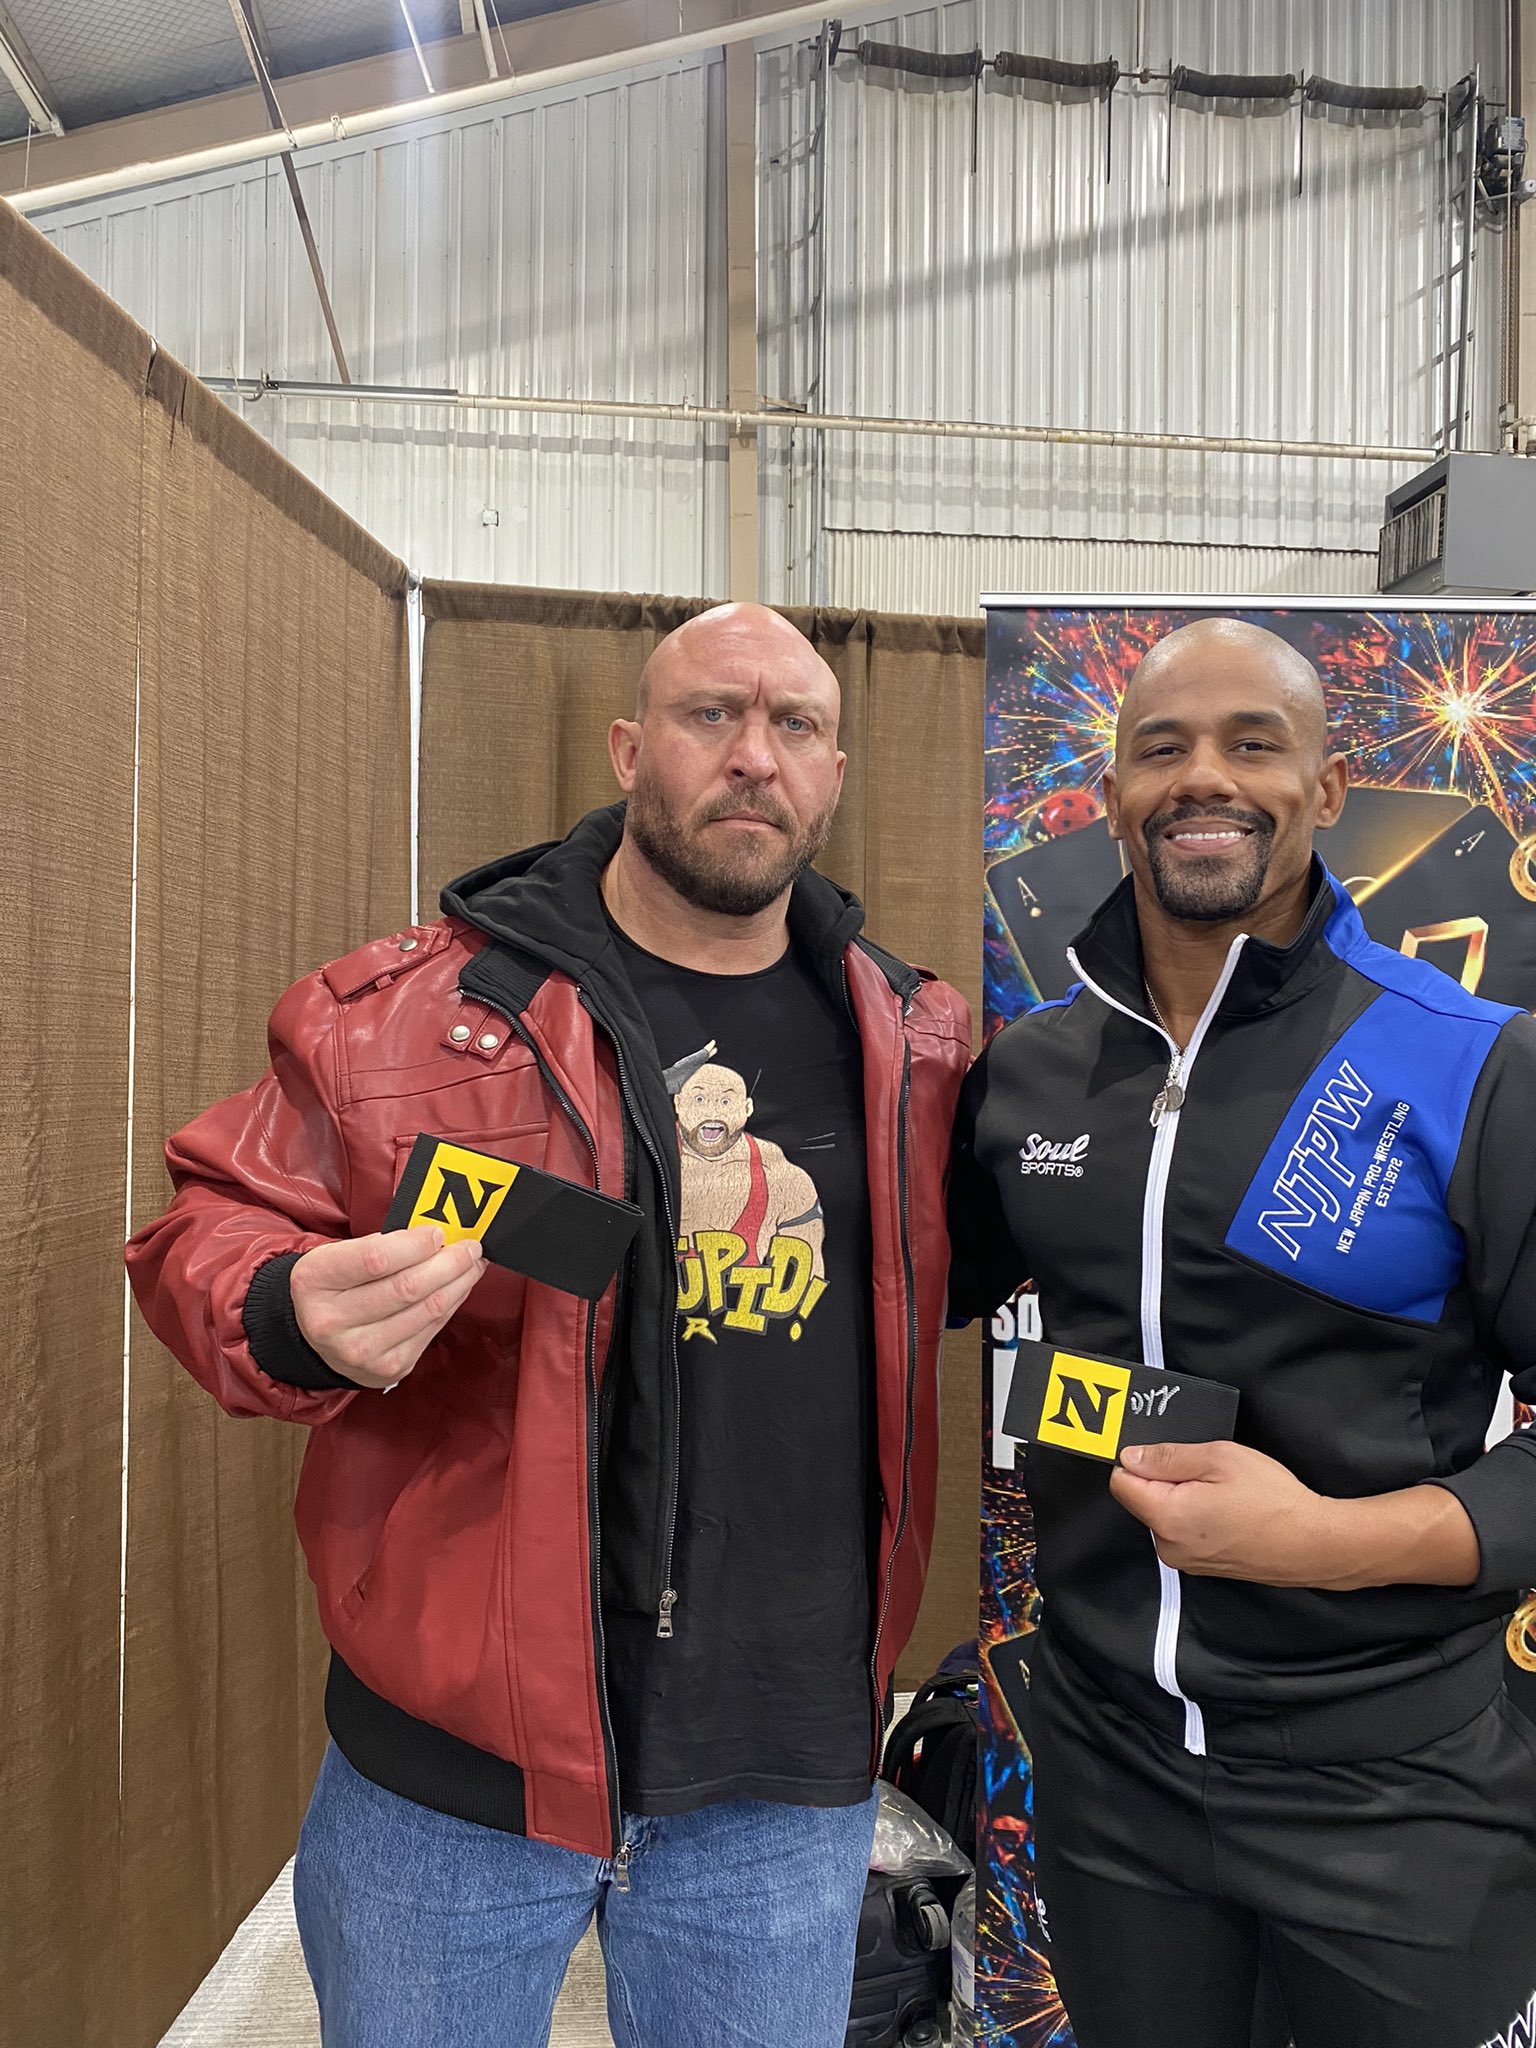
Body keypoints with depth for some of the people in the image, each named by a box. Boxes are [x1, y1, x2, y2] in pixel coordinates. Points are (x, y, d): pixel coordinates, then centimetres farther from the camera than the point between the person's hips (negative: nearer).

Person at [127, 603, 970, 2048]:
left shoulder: (913, 1045, 1)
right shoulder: (406, 1006, -8)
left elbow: (960, 1280, 15)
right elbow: (215, 1225, -3)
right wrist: (293, 1317, -24)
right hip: (450, 1765, -1)